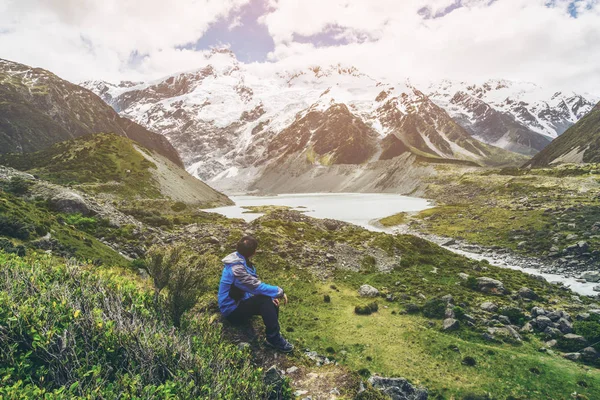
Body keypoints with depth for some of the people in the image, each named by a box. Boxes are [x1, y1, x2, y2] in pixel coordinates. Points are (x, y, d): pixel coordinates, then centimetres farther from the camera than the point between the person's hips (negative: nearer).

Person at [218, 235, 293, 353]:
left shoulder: (241, 262, 1)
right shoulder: (236, 269, -30)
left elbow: (254, 285, 5)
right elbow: (257, 286, -32)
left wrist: (272, 295, -7)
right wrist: (279, 291, -20)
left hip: (239, 302, 9)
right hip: (233, 311, -9)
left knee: (271, 302, -7)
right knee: (264, 300, -27)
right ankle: (274, 339, -19)